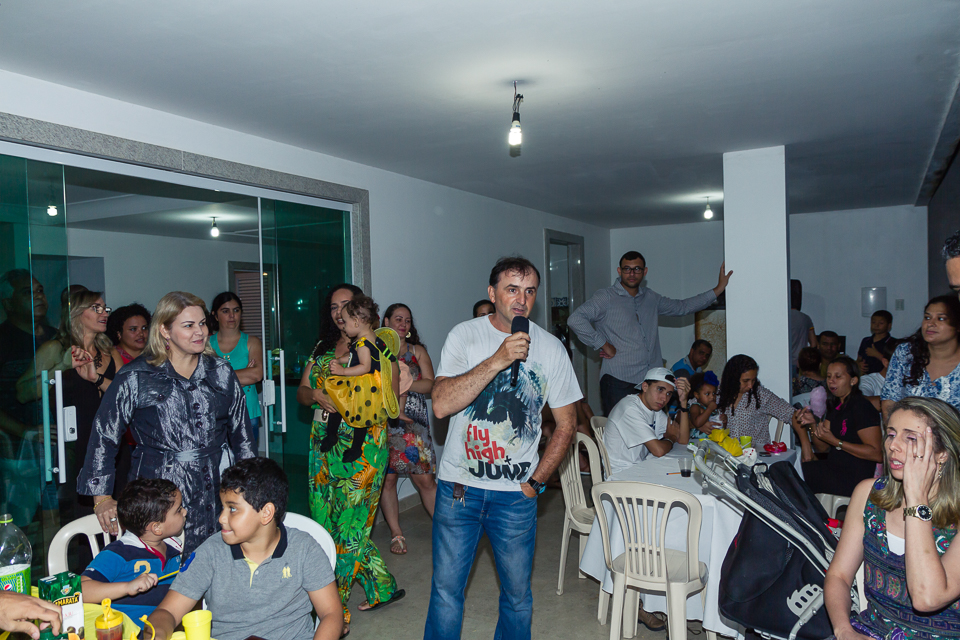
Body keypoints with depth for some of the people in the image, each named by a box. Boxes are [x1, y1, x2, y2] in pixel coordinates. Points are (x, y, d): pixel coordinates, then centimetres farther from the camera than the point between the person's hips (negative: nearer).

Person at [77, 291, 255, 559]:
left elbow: (242, 434, 15)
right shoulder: (135, 378, -1)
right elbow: (104, 436, 4)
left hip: (217, 495, 3)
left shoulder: (222, 373, 8)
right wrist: (102, 498, 2)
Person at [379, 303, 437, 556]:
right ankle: (396, 534, 16)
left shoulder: (418, 351, 12)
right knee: (387, 478, 3)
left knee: (425, 479, -1)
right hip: (383, 423, 0)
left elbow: (430, 384, 1)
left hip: (414, 424, 1)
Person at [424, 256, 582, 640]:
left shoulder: (551, 348, -1)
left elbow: (566, 423, 7)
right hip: (459, 484, -1)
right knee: (446, 587, 8)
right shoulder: (465, 335, -5)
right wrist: (497, 360, -25)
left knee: (517, 591, 13)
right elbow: (441, 405, -18)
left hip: (516, 492, 1)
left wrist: (535, 481, 1)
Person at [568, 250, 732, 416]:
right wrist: (603, 345, -12)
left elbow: (682, 307, 29)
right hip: (619, 383, -5)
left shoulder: (651, 298, 18)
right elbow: (575, 319, -13)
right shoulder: (606, 298, -2)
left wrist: (718, 289, 26)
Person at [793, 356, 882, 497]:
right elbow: (822, 448, 12)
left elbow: (877, 454, -20)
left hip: (854, 480, -7)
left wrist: (835, 442, -21)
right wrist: (813, 424, -6)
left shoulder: (862, 407, -13)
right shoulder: (835, 406, 12)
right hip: (834, 468, 7)